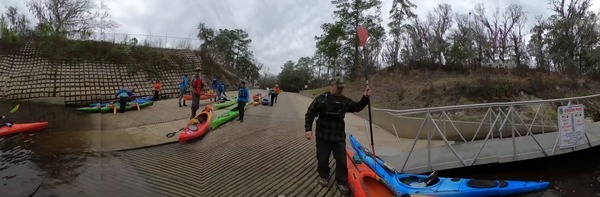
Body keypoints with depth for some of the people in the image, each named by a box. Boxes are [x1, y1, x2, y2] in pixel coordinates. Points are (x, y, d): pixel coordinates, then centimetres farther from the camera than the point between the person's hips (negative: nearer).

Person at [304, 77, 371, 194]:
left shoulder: (345, 101, 6)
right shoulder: (321, 99, -7)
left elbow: (357, 107, 14)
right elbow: (310, 114, -5)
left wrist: (365, 98, -3)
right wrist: (308, 129, -13)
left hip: (339, 137, 3)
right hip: (323, 136, -3)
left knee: (342, 160, 8)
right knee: (322, 159, 11)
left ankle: (341, 182, 26)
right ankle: (324, 176, 37)